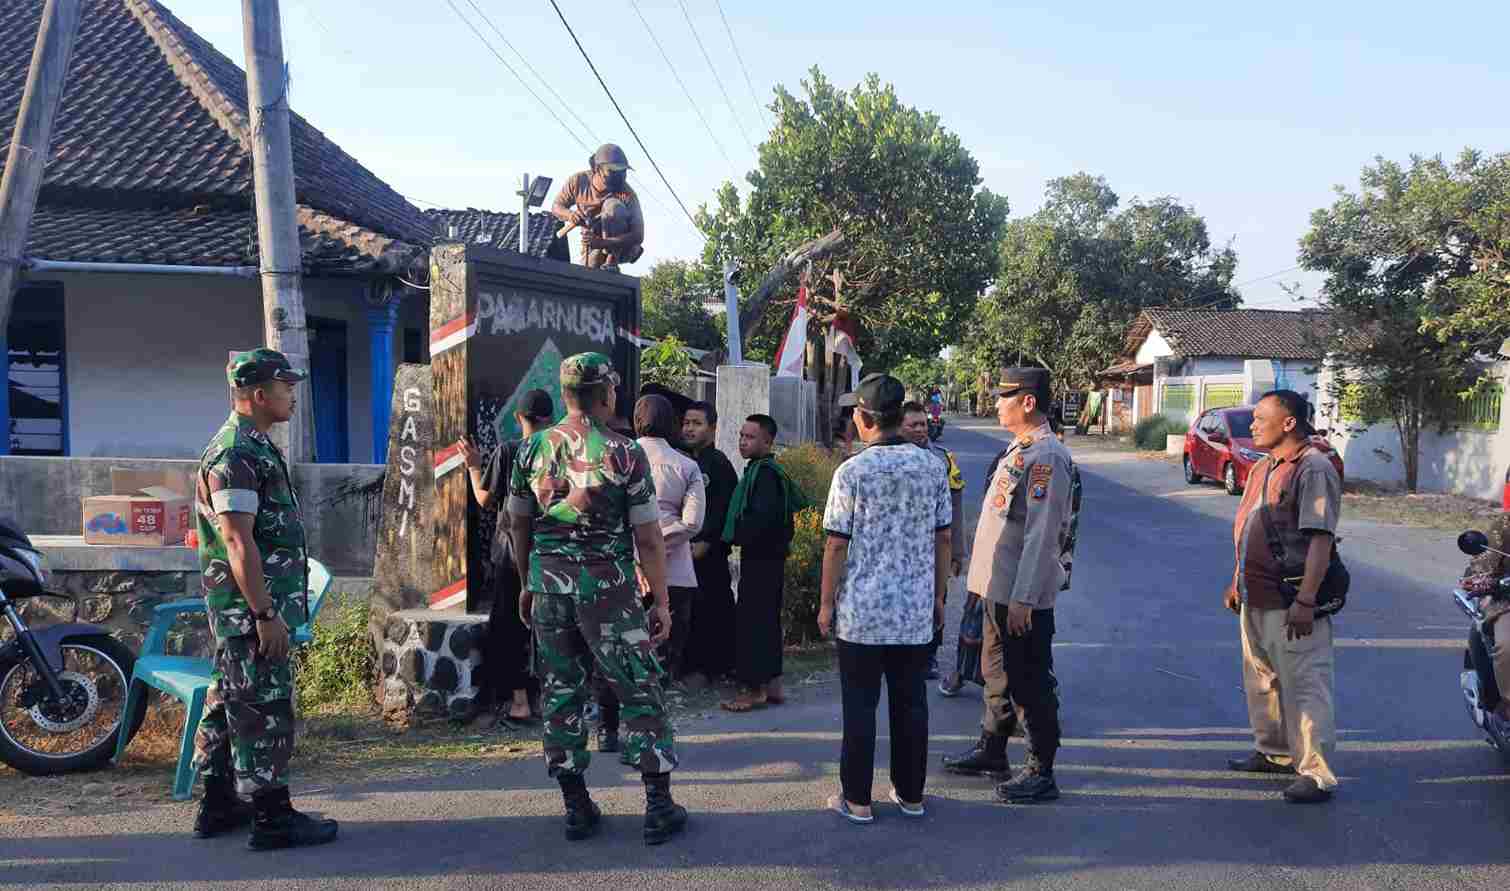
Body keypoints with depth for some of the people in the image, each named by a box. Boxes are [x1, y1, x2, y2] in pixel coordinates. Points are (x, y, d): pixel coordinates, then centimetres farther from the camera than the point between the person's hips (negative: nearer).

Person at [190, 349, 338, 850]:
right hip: (249, 607, -11)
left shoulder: (254, 447, 15)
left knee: (227, 702, 16)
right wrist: (265, 614, -23)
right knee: (263, 708, -5)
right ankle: (272, 818, 2)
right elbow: (238, 541, -23)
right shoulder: (235, 456, -17)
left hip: (247, 607, 11)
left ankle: (218, 805, 26)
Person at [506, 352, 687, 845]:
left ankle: (576, 807, 19)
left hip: (548, 582, 4)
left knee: (560, 692, 12)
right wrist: (661, 601, -2)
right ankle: (659, 805, 10)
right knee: (639, 691, 6)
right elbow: (647, 536, -9)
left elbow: (519, 524, 12)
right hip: (607, 584, -4)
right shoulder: (624, 452, -9)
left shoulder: (532, 448, 4)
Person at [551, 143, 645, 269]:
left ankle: (611, 261, -23)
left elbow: (638, 236, -31)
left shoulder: (627, 194, -26)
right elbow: (556, 207, -5)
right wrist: (569, 215, -32)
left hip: (621, 244, -3)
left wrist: (601, 243, -44)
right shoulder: (578, 181, -14)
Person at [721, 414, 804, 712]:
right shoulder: (761, 470, 15)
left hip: (760, 558, -10)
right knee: (767, 620, 14)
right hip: (769, 556, 10)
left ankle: (753, 688, 0)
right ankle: (772, 684, 22)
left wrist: (737, 536, -10)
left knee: (751, 620, -6)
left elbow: (761, 517, -25)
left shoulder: (764, 472, -16)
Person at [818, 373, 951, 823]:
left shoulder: (853, 471, -11)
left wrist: (826, 603, 0)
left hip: (862, 609, -4)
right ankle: (910, 795, 23)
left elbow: (837, 543, -10)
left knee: (860, 706, 6)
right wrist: (938, 596, 16)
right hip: (916, 609, 4)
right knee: (911, 703, 13)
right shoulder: (933, 467, 1)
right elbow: (943, 537, 6)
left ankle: (857, 799, 13)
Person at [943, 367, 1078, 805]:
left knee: (1030, 683, 1)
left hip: (1023, 594, -10)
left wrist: (1023, 598, -23)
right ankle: (991, 751, 35)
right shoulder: (1018, 449, 13)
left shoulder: (1047, 457, -18)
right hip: (999, 588, 10)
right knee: (997, 672, 20)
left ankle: (1041, 773, 12)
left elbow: (1041, 534, -22)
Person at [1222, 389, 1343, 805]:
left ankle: (1316, 774, 4)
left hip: (1290, 604, -10)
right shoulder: (1263, 468, 15)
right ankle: (1273, 752, 35)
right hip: (1255, 599, 10)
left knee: (1304, 687, -3)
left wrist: (1305, 601, -25)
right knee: (1261, 680, 20)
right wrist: (1237, 582, 21)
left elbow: (1320, 540, -21)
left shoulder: (1314, 469, -15)